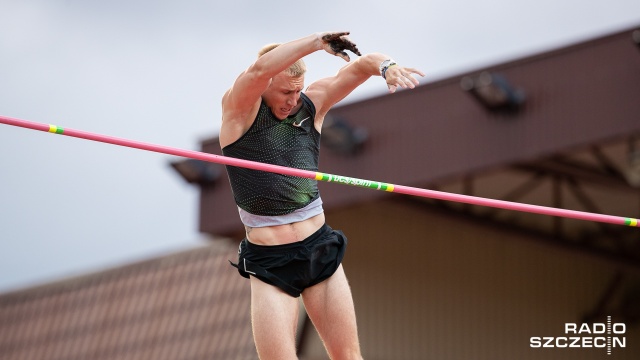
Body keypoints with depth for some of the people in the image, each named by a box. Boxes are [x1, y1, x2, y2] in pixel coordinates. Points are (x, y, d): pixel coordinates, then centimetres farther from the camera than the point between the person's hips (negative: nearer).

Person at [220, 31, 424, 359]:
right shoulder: (239, 109, -7)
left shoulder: (311, 104, 4)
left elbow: (361, 65, -2)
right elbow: (259, 70, -27)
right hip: (269, 264, -3)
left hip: (320, 249, 4)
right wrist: (317, 41, -30)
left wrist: (386, 66, -25)